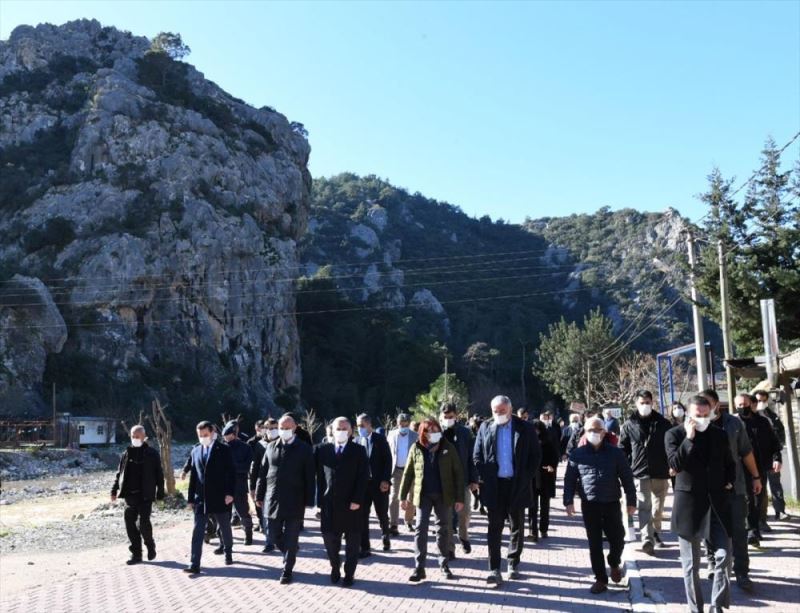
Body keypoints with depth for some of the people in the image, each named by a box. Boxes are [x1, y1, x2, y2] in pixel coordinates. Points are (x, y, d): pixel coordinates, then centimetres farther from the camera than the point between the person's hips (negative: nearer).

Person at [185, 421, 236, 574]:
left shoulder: (223, 449, -5)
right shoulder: (196, 450, 8)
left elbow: (231, 472, -7)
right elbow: (193, 475, 10)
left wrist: (230, 493, -15)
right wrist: (191, 498, 8)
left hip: (220, 498, -3)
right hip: (201, 498, 3)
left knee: (225, 529, 13)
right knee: (197, 531, -3)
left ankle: (228, 553, 34)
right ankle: (195, 564, -3)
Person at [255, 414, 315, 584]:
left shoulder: (304, 449, -4)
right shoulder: (271, 447, 6)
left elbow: (310, 477, -4)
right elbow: (262, 473, 9)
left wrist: (309, 501, -7)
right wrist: (259, 496, 7)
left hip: (294, 503, -3)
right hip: (273, 501, 3)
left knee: (291, 540, 3)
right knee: (274, 536, 11)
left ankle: (287, 571, 17)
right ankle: (290, 554, 38)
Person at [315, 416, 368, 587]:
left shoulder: (359, 450, 1)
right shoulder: (322, 449, 6)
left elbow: (363, 477, -5)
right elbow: (319, 476, 5)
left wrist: (357, 500, -14)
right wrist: (319, 501, -2)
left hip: (351, 504, -1)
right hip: (329, 503, 2)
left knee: (352, 541, 7)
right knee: (330, 539, 6)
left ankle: (349, 573, 20)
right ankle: (335, 568, 28)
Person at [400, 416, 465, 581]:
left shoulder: (448, 448, -4)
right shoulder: (416, 448, -1)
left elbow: (458, 473, -3)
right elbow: (408, 473, 5)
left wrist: (459, 498, -7)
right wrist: (403, 496, 2)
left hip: (443, 495, 0)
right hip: (423, 495, 0)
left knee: (443, 529, 10)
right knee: (420, 529, -2)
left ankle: (444, 564, 24)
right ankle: (419, 568, 3)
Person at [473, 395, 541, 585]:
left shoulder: (525, 428, -2)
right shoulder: (485, 428, 2)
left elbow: (536, 455, 1)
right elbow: (477, 456, 5)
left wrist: (527, 477, -5)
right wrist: (484, 477, -4)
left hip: (517, 485, 0)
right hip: (494, 486, 0)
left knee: (517, 527, 12)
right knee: (494, 528, 0)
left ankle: (514, 564, 26)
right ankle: (494, 570, 3)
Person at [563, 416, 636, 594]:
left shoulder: (615, 452, 0)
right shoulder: (577, 454, 0)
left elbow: (627, 477, 3)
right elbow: (569, 479, 2)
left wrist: (631, 501, 1)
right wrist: (569, 501, -6)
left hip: (612, 504, 0)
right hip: (589, 505, 0)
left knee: (617, 540, 5)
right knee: (595, 543, 4)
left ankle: (614, 564, 36)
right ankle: (600, 578, 15)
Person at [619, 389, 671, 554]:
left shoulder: (663, 423, 4)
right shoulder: (629, 425, 0)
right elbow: (623, 449, 2)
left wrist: (671, 466, 1)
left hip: (660, 472, 2)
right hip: (640, 473, -2)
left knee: (658, 507, 16)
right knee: (644, 507, -9)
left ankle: (656, 533, 34)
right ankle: (647, 539, -14)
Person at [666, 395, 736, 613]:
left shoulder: (719, 434, 7)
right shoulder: (674, 434, -4)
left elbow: (730, 463, 20)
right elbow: (675, 464, -17)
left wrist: (729, 482, 5)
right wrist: (689, 437, -19)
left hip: (717, 502, 3)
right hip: (689, 503, -2)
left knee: (724, 555, -4)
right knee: (691, 564, 6)